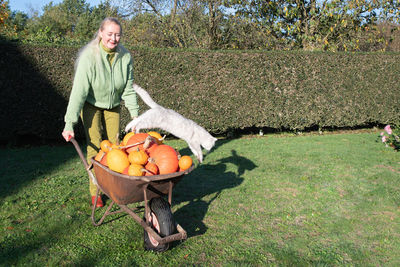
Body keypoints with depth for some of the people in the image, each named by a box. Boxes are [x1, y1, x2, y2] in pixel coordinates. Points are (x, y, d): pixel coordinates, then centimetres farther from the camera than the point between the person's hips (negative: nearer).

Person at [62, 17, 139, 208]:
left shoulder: (125, 56, -16)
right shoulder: (89, 57, -29)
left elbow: (128, 88, -6)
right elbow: (79, 91, -31)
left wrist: (134, 114, -5)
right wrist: (69, 124, -32)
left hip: (113, 105, 4)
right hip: (91, 105, -4)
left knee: (114, 145, 4)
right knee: (94, 146, -7)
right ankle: (95, 192, 6)